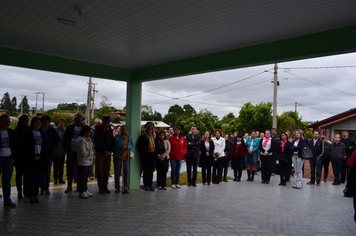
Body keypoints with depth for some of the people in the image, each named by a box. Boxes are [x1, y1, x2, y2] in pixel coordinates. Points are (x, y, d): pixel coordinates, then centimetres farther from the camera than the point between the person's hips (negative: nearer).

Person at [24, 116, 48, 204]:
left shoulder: (43, 133, 9)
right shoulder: (27, 133, 0)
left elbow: (46, 146, 8)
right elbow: (26, 147, -4)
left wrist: (40, 156, -3)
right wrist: (33, 156, -9)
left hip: (41, 158, 3)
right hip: (30, 158, -3)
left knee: (38, 177, 5)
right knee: (30, 177, -2)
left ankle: (36, 195, 13)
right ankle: (31, 195, 6)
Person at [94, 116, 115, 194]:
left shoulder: (110, 130, 11)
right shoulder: (98, 129, -5)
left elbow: (112, 141, 15)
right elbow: (97, 141, -12)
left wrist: (111, 150, 0)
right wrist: (104, 150, -14)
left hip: (108, 153, 5)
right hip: (100, 153, -5)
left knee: (106, 171, 7)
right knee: (99, 171, 0)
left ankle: (105, 187, 15)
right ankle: (101, 187, 7)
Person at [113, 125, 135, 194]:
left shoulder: (130, 137, 11)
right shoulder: (117, 136, -1)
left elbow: (133, 146, -1)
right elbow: (119, 143, -18)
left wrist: (127, 147, -18)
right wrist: (124, 137, -13)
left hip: (126, 157, 3)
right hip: (118, 157, -2)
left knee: (126, 172, -2)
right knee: (117, 172, 5)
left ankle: (125, 187, 6)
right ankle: (117, 188, 16)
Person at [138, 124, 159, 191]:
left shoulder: (155, 137, 11)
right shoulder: (143, 137, -5)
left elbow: (157, 145, 19)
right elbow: (139, 145, -5)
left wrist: (156, 153, 10)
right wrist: (142, 153, -9)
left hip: (153, 157, 5)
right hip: (145, 157, -5)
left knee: (151, 171, 10)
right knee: (146, 171, 1)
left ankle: (150, 184, 18)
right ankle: (146, 185, 10)